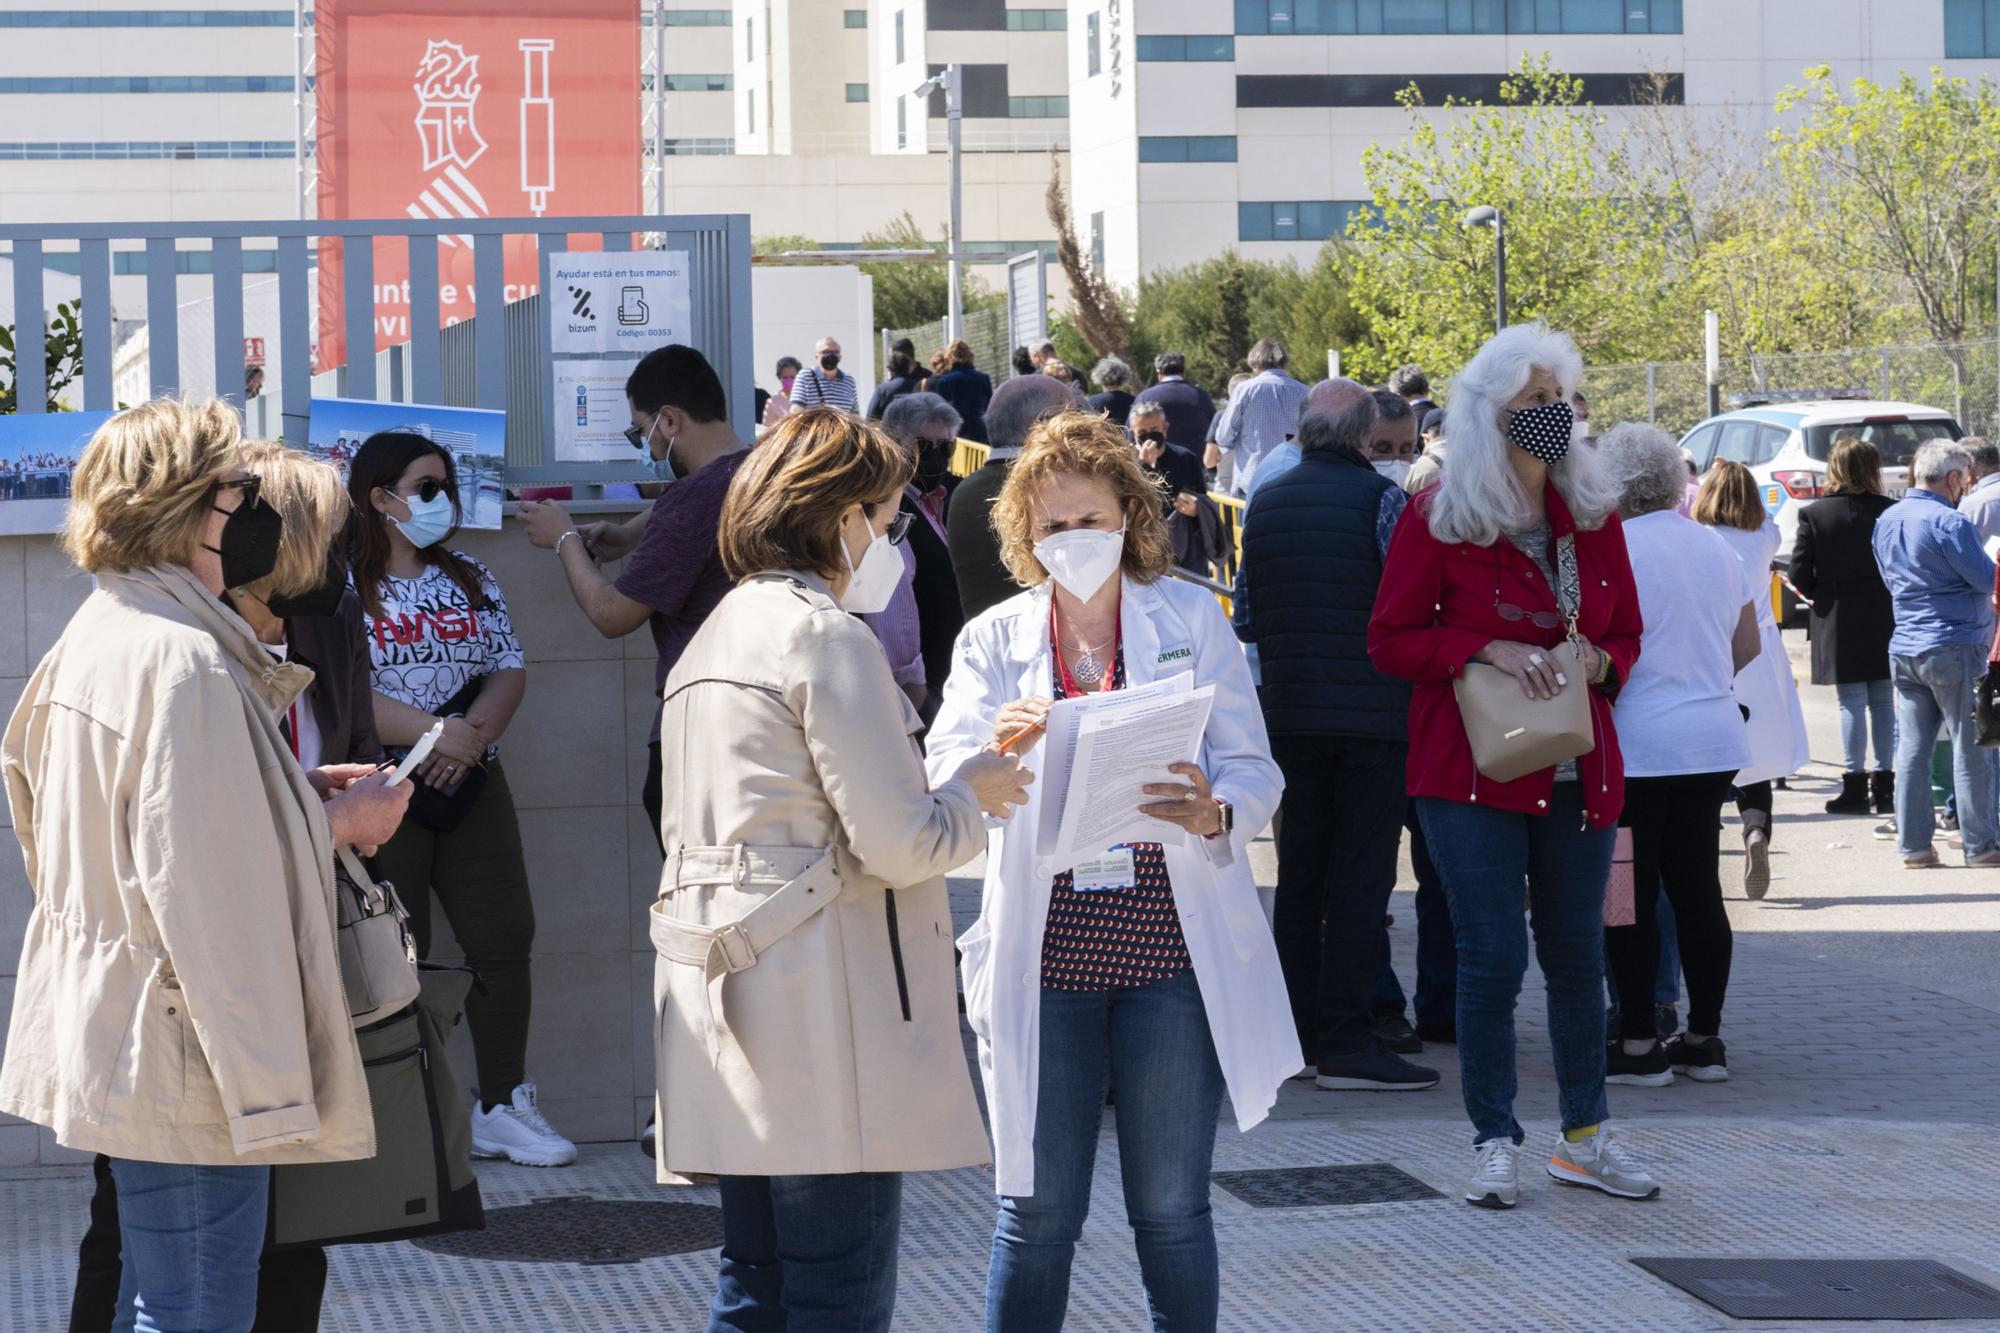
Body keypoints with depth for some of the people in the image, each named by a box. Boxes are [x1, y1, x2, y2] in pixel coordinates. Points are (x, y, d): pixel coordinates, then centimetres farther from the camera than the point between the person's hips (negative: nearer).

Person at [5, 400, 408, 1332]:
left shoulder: (104, 634, 13)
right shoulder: (184, 661, -20)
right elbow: (205, 884, -25)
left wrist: (302, 801, 13)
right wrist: (336, 822, -12)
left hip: (115, 1041, 11)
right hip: (186, 1073, -11)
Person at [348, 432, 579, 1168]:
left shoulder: (469, 580, 14)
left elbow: (510, 672, 7)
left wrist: (472, 738, -12)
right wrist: (434, 733, -21)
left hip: (470, 784, 5)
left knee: (504, 940, 2)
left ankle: (502, 1105, 12)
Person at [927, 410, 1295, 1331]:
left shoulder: (1191, 619, 6)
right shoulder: (993, 639, 8)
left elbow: (1254, 772, 1)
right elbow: (944, 789, -5)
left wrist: (1212, 813, -23)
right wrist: (999, 748, -28)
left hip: (1171, 948, 0)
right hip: (1043, 953, 1)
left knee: (1171, 1212, 6)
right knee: (1036, 1213, 4)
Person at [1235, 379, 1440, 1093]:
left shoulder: (1264, 502, 6)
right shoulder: (1381, 500, -9)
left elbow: (1243, 619, 10)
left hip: (1289, 710, 5)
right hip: (1372, 708, -5)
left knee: (1299, 872, 12)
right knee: (1360, 875, -4)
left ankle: (1299, 1029, 16)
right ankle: (1345, 1040, -6)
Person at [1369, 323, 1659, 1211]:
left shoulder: (1593, 515, 8)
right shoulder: (1438, 518, -5)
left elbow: (1627, 632, 16)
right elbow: (1391, 639, -4)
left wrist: (1599, 662, -7)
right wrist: (1488, 649, -17)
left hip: (1577, 772, 4)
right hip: (1473, 772, -4)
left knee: (1577, 954, 10)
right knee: (1493, 957, -5)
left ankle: (1584, 1137, 21)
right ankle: (1495, 1144, 6)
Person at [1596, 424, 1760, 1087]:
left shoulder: (1613, 549, -12)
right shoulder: (1716, 547, 10)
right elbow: (1746, 647, 17)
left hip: (1636, 747, -7)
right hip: (1713, 740, 7)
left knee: (1631, 894, 0)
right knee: (1697, 888, 10)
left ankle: (1638, 1043, 1)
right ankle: (1704, 1039, 13)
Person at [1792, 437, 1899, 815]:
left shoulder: (1814, 514, -9)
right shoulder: (1890, 512, -5)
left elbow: (1798, 574, -8)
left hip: (1838, 623, -2)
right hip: (1884, 621, 2)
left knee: (1852, 704, 1)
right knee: (1883, 702, 10)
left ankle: (1854, 786, 0)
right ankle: (1884, 786, 12)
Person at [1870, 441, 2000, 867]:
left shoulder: (1886, 521, 10)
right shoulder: (1949, 522, -15)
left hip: (1905, 649, 7)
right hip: (1955, 648, -7)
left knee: (1912, 748, 6)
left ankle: (1913, 844, 7)